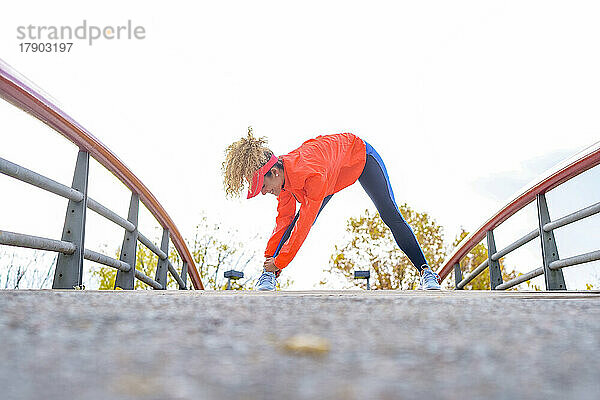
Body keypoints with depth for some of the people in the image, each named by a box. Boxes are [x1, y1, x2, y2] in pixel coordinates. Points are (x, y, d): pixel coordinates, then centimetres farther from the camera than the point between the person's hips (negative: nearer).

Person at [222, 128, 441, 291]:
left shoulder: (312, 174, -45)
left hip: (361, 155, -6)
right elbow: (284, 220, -10)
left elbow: (305, 223, -41)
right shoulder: (283, 177, -21)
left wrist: (279, 261, -35)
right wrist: (269, 258, -11)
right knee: (295, 218, -10)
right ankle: (268, 276, -9)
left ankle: (425, 271, -14)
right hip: (333, 174, 7)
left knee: (390, 215, -19)